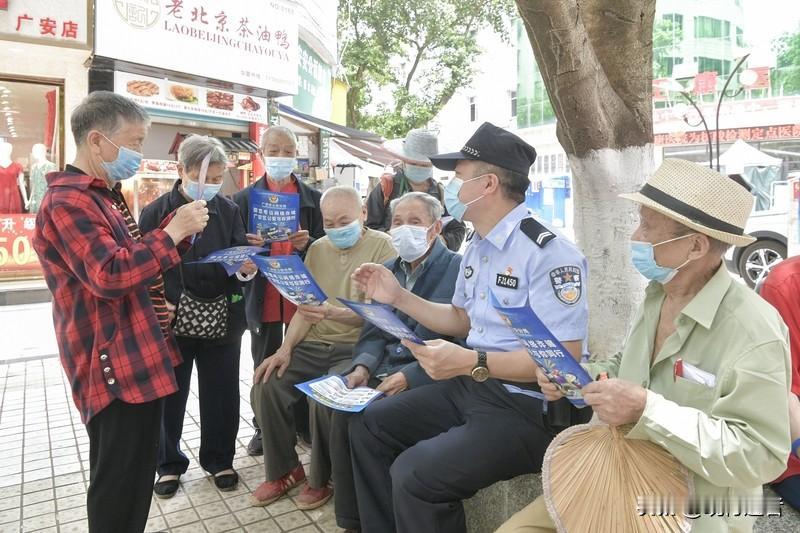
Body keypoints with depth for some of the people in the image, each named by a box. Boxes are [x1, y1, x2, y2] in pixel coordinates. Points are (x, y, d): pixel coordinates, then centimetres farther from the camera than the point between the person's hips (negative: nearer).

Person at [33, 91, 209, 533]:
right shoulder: (67, 202, -16)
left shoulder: (103, 196, 16)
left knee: (135, 475, 21)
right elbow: (110, 274, -28)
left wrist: (175, 227, 7)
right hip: (115, 366, -10)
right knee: (119, 484, 1)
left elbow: (134, 260, 21)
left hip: (138, 358, 10)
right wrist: (173, 232, -21)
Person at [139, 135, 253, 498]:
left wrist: (246, 266, -18)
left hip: (222, 317, 2)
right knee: (169, 395, 12)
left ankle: (219, 458, 32)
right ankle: (169, 463, 32)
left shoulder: (228, 211, 3)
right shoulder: (156, 212, -3)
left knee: (221, 393, 12)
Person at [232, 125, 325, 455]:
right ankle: (263, 428, 26)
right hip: (263, 297, 0)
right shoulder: (244, 198, 5)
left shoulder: (313, 198, 5)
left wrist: (306, 243, -18)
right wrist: (248, 247, -21)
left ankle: (303, 425, 26)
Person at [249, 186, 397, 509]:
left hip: (356, 347, -5)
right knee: (265, 386, -13)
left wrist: (334, 313, -33)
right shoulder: (317, 249, 11)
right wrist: (285, 348, -3)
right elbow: (305, 308, 11)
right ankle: (283, 470, 10)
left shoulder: (381, 246, -8)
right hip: (313, 345, 6)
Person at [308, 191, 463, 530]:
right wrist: (363, 366, -9)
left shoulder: (457, 269, -7)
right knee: (327, 401, -15)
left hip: (427, 375, -7)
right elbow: (373, 332, 12)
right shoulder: (387, 270, 16)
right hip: (384, 367, 7)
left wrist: (409, 376, -23)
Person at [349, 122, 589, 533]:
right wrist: (398, 297, 10)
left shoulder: (549, 254, -20)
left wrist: (471, 362, -32)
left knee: (415, 473, -25)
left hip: (526, 406, -9)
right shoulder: (477, 247, 10)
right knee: (368, 425, 10)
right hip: (470, 387, 9)